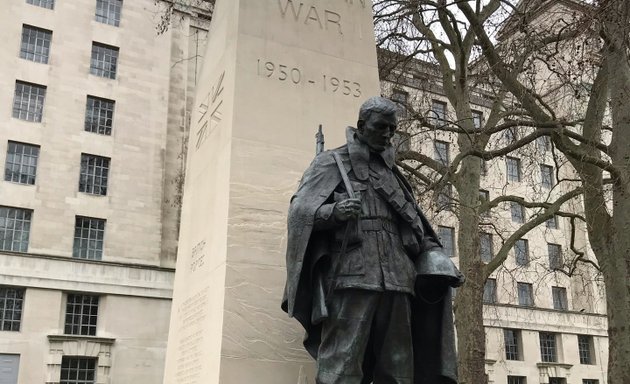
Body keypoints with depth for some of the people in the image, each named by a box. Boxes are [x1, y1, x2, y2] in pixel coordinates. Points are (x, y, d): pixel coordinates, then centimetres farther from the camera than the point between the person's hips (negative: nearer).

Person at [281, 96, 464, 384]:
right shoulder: (332, 163, 10)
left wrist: (432, 253, 9)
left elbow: (412, 224, 27)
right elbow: (299, 211, -1)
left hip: (396, 281, 6)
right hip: (351, 276, -5)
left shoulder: (392, 173, 25)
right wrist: (333, 212, -21)